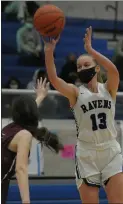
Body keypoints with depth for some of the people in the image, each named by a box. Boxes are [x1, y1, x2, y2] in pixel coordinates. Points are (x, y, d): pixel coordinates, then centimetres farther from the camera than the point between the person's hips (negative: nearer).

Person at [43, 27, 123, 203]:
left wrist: (90, 49, -25)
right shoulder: (75, 93, 2)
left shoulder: (108, 89, 5)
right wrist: (49, 51, -28)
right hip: (86, 154, 0)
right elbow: (54, 79, -16)